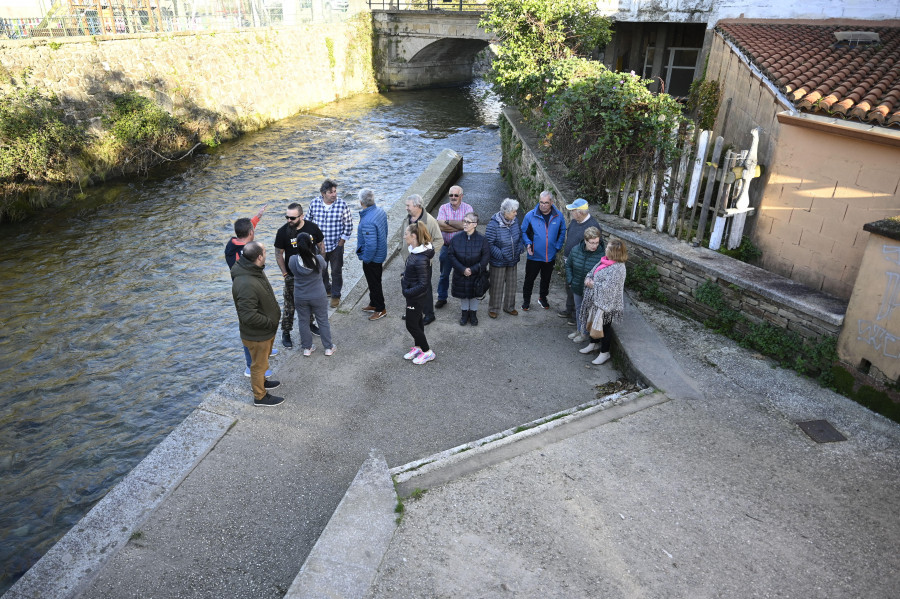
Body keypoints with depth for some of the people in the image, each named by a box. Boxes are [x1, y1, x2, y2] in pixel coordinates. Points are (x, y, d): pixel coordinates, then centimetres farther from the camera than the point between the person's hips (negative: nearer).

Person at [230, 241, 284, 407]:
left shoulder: (254, 270, -4)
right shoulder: (246, 284, -37)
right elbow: (249, 316, -35)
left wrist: (275, 312, 10)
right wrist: (270, 322, -23)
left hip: (266, 330, 9)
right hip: (257, 334, -9)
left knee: (263, 359, 30)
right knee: (259, 364, 12)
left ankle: (260, 381, 54)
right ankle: (260, 396, 33)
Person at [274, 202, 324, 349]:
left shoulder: (312, 227, -11)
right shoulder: (282, 232, -16)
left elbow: (321, 245, 4)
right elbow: (279, 254, -7)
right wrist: (285, 274, -10)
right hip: (292, 276, -3)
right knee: (290, 305, 3)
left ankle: (309, 323, 43)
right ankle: (285, 333, 18)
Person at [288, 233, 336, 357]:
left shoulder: (293, 260, -21)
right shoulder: (319, 259, -22)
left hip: (300, 298, 1)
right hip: (318, 297, -1)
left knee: (303, 322, 19)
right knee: (323, 321, 17)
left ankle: (307, 348, 31)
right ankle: (328, 348, 28)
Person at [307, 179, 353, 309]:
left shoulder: (342, 205, -14)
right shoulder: (314, 204, -7)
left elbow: (348, 225, -6)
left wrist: (341, 242, -8)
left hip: (336, 245, -3)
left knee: (336, 271, 8)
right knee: (321, 270, 19)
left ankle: (336, 295, 25)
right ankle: (326, 289, 42)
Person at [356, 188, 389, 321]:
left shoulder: (368, 221, -33)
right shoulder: (380, 211, -4)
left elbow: (371, 245, -32)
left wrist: (366, 259, -17)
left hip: (372, 258, -9)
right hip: (380, 254, 9)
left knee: (374, 284, 9)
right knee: (375, 281, 24)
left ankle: (381, 309, 23)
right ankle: (374, 304, 42)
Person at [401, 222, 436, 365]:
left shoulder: (420, 259, -30)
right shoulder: (414, 251, -2)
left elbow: (423, 283, -27)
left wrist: (407, 292, -20)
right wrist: (404, 276, 5)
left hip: (416, 297, -9)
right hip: (413, 295, 9)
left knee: (411, 325, 4)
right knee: (417, 321, 22)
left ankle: (427, 352, 18)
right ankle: (417, 347, 39)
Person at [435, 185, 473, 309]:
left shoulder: (467, 208, -5)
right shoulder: (444, 208, -1)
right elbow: (440, 225, -17)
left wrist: (449, 222, -18)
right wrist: (459, 226, -19)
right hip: (446, 247, 2)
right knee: (444, 274, 14)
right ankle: (442, 298, 30)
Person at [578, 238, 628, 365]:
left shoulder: (617, 269, -26)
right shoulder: (605, 261, 2)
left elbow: (607, 288, -28)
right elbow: (592, 272, 14)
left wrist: (593, 284, -15)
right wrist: (588, 279, -8)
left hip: (606, 304, -9)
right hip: (595, 300, 9)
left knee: (604, 327, 6)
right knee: (593, 322, 23)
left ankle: (604, 353, 22)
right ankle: (594, 343, 45)